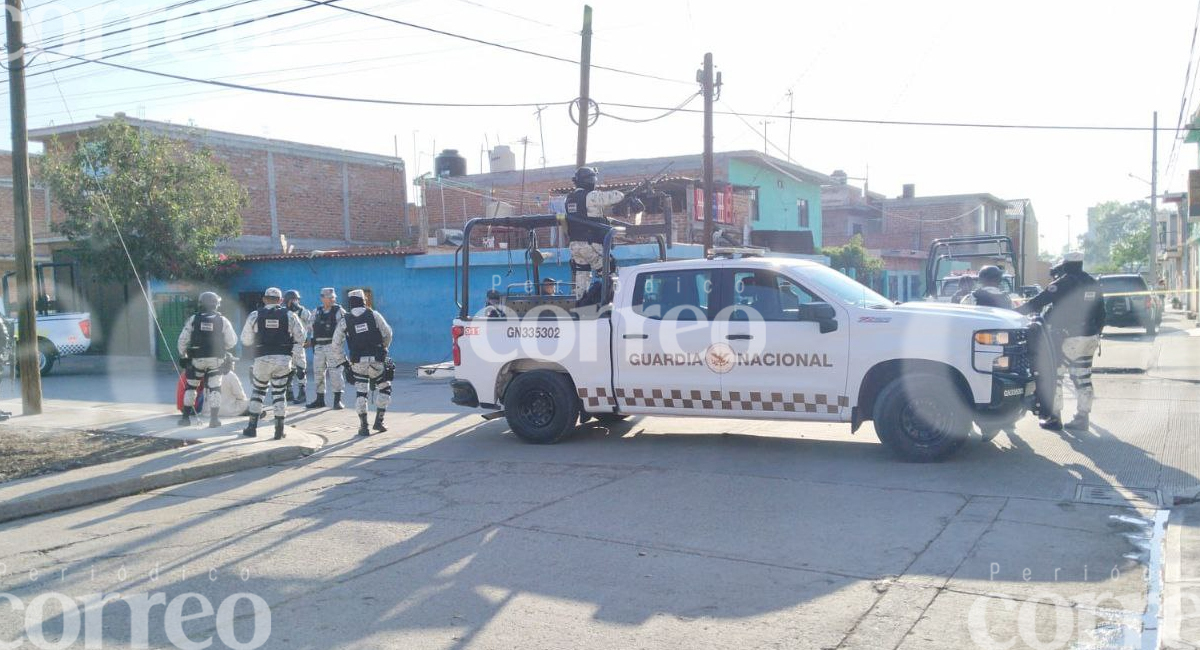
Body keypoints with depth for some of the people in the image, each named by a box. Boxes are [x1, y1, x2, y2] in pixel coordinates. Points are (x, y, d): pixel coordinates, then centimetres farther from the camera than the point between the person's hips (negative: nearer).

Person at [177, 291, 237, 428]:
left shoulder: (193, 319, -2)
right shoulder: (222, 320, -1)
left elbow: (182, 340, -1)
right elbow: (232, 342, 2)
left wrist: (182, 355, 12)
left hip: (197, 359, 0)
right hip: (216, 360, 0)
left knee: (191, 386, 15)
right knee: (214, 388, 6)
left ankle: (186, 417, 16)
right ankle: (214, 419, 1)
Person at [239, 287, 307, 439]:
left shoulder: (254, 316, 1)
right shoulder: (290, 316, 0)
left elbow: (245, 340, 6)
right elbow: (300, 339, 2)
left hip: (262, 358, 0)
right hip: (283, 359, 0)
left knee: (258, 390, 16)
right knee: (279, 393, 9)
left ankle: (252, 427, 15)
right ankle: (279, 429, 6)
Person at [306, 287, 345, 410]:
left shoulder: (339, 311, -3)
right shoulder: (316, 312, 11)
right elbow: (309, 325, 20)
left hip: (333, 345, -5)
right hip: (318, 346, 5)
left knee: (335, 372, -7)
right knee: (318, 372, 9)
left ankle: (337, 400, 0)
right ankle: (320, 400, 20)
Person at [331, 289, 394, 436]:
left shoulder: (344, 320, 2)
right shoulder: (374, 315, 0)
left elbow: (336, 344, 1)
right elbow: (387, 334, 2)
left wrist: (342, 360, 11)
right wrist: (384, 348, 20)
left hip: (357, 362, 1)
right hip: (376, 360, -1)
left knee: (360, 392, 12)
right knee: (384, 387, 17)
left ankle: (363, 427, 9)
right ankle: (378, 421, 13)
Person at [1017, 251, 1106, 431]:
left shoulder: (1064, 283, -11)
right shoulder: (1094, 284, 12)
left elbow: (1040, 301, -15)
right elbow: (1101, 313, 16)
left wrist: (1016, 312, -12)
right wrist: (1097, 334, 23)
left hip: (1067, 339, -7)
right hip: (1090, 339, 7)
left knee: (1052, 375, 1)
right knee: (1083, 378, 11)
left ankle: (1054, 416, 1)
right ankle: (1082, 418, 14)